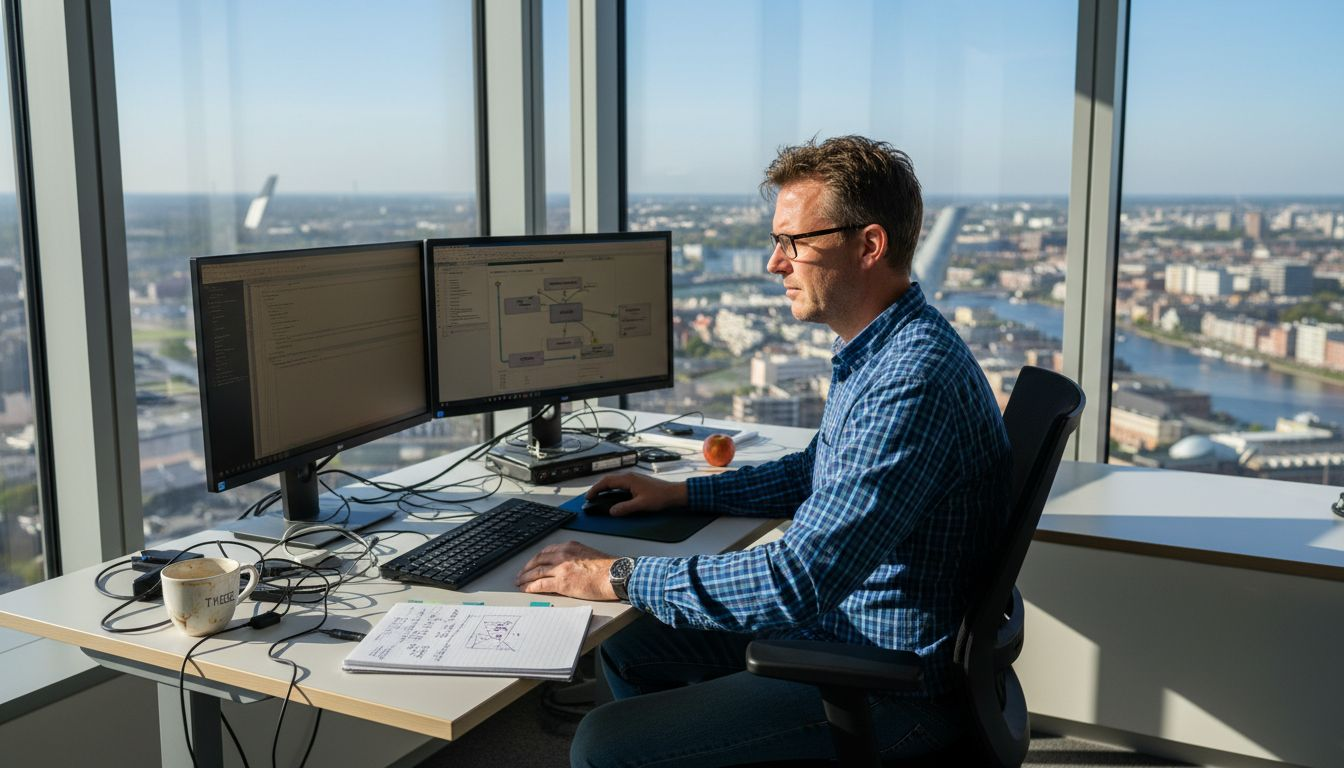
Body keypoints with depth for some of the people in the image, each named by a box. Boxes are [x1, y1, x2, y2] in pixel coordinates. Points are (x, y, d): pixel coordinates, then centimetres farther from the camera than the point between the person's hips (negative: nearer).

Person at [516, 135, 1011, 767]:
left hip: (890, 688, -10)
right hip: (835, 621, 10)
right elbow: (817, 474, 22)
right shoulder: (874, 349, 5)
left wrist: (618, 577, -22)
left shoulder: (912, 383, -29)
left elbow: (797, 582, -32)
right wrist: (682, 493, 14)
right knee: (628, 648, 19)